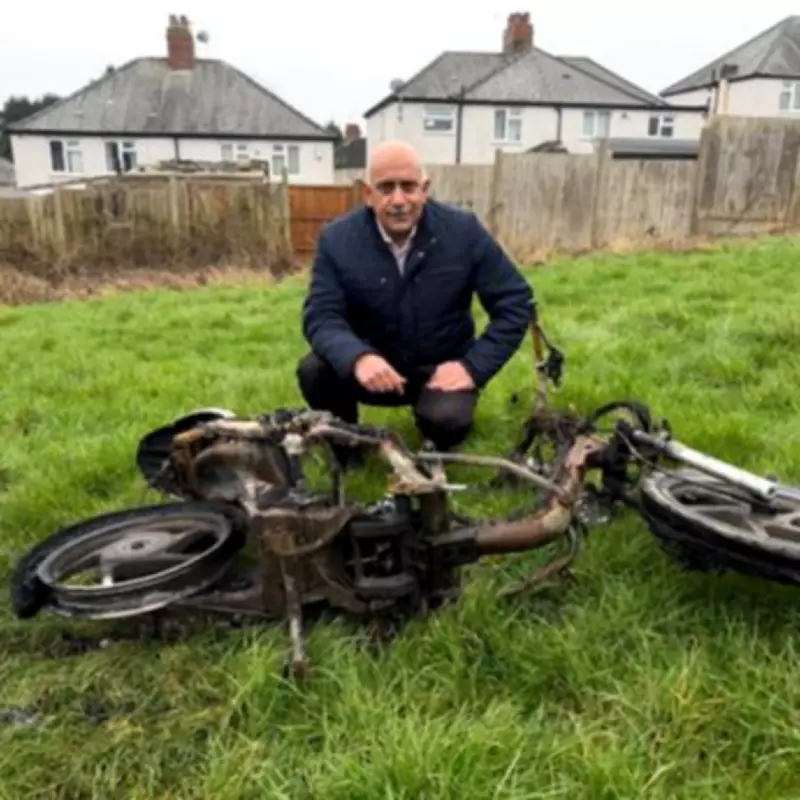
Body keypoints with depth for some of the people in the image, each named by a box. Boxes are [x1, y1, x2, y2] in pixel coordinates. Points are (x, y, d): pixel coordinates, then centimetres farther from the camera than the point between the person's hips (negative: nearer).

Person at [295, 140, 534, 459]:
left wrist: (473, 366, -20)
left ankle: (438, 452, 8)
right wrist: (358, 358, -40)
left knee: (446, 419, -32)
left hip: (441, 368, -1)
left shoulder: (464, 230, -12)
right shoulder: (337, 239, -11)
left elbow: (515, 302, -9)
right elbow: (321, 316, -18)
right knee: (313, 371, -26)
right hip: (374, 367, 2)